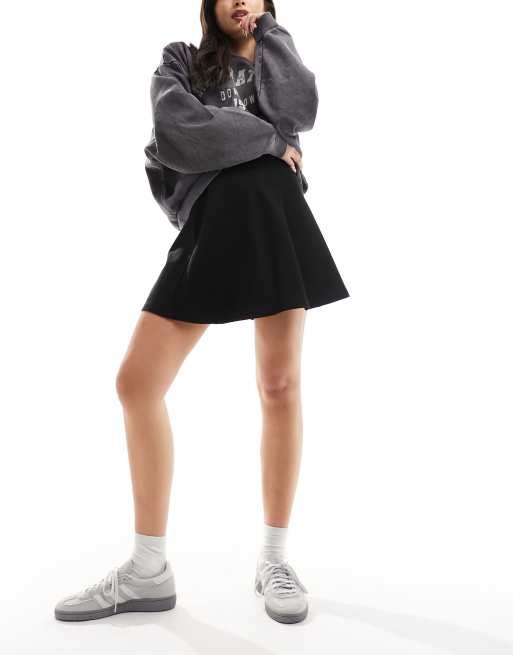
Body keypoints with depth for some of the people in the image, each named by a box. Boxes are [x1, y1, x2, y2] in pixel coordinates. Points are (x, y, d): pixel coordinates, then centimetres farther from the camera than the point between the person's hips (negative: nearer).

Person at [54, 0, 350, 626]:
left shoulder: (277, 57, 25)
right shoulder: (180, 61, 20)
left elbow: (300, 113, -1)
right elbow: (176, 134, -3)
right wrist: (269, 141, 0)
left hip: (275, 215, 1)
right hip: (208, 223, 0)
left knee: (280, 383, -4)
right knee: (136, 381, -9)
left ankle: (274, 559, 11)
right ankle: (148, 571, 4)